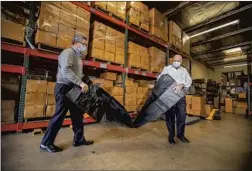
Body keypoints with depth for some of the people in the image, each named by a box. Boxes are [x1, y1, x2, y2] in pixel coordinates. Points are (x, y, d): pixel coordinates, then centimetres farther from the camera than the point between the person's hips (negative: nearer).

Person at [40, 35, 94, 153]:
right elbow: (66, 70, -25)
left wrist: (82, 83, 8)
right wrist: (80, 83, -29)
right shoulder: (69, 52, -10)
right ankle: (46, 143, 18)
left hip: (73, 89, 10)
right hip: (64, 88, -9)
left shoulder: (78, 56, 20)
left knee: (77, 114, 11)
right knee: (59, 116, -1)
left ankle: (79, 139, 24)